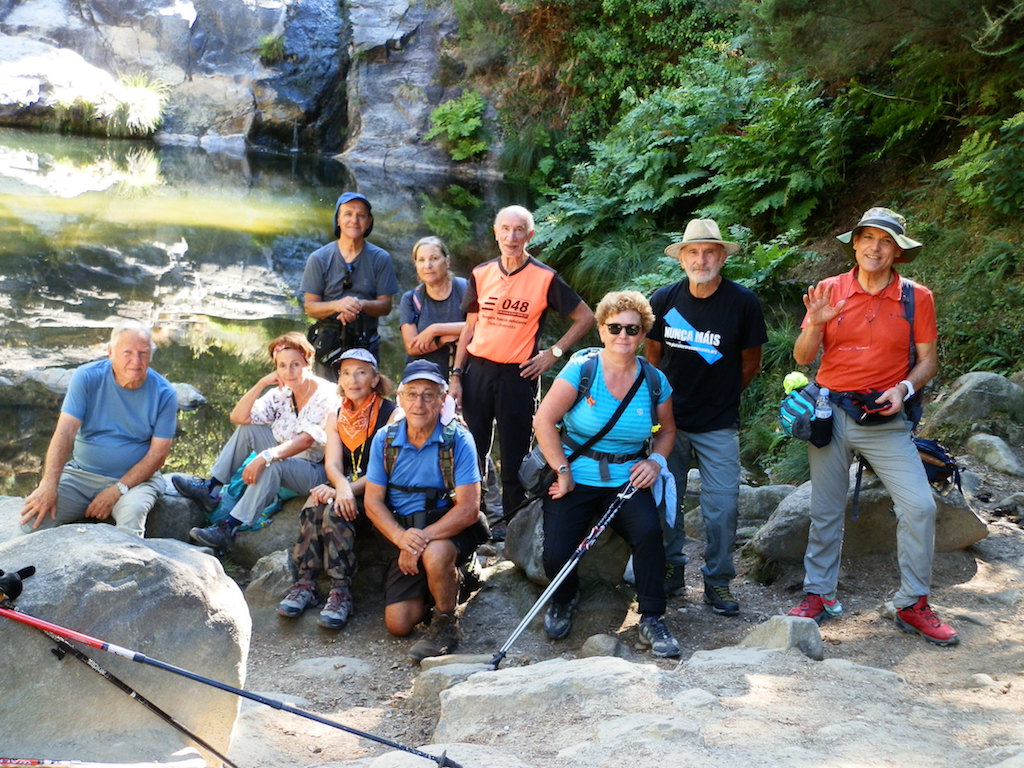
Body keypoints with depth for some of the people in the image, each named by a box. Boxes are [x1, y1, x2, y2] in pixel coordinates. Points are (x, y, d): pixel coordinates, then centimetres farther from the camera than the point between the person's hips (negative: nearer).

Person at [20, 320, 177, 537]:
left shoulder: (163, 394, -7)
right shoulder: (87, 377, -7)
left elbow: (158, 453, -7)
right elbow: (65, 432, -15)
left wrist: (117, 491, -18)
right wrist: (48, 485, -28)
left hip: (136, 478, -1)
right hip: (82, 473, 2)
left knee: (132, 513, -35)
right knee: (34, 516, -20)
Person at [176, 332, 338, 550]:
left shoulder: (324, 395, -16)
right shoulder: (281, 393, 6)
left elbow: (306, 441, -29)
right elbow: (238, 417, -2)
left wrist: (265, 457, -40)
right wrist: (261, 384, -12)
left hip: (317, 472, -7)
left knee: (273, 466, -35)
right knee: (248, 428, 0)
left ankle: (230, 528, -32)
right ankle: (211, 489, -1)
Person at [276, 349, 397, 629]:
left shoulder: (392, 414, -6)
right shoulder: (336, 418, 12)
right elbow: (332, 463, -2)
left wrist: (350, 489, -26)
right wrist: (341, 486, -26)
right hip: (346, 487, 5)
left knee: (334, 510, -32)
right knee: (313, 506, -28)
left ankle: (341, 592, -30)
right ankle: (305, 583, -24)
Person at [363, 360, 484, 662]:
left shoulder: (458, 439, -13)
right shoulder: (385, 439, -1)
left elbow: (468, 507, -18)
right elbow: (373, 501, -2)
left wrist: (423, 538, -29)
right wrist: (401, 537, -21)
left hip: (450, 528, -4)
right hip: (402, 531, 4)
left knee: (435, 554, -39)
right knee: (398, 623, -5)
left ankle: (445, 625, -10)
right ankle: (450, 579, 24)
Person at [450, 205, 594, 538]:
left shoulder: (545, 278, -5)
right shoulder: (481, 274, 6)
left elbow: (585, 317, 1)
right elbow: (470, 328, 12)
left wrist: (553, 353, -5)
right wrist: (456, 375, 6)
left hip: (517, 374, -3)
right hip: (478, 370, 3)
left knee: (514, 454, 4)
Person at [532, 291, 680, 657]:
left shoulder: (654, 381, 3)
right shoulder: (581, 369, -7)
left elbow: (667, 430, 18)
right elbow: (544, 420, -8)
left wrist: (656, 461, -2)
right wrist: (562, 471, -10)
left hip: (627, 480, 2)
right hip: (576, 478, -1)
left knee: (649, 531, -28)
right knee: (556, 555, -18)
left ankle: (652, 620, -9)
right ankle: (564, 599, 20)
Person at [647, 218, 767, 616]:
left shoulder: (743, 302, -10)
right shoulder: (664, 299, -3)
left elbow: (750, 363, 3)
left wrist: (721, 397, 9)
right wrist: (664, 398, 11)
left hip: (719, 425, -2)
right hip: (670, 419, 2)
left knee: (722, 505, -3)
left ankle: (718, 581, 13)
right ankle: (670, 570, 26)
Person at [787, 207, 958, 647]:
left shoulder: (916, 298, 1)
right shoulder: (830, 291, 2)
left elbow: (927, 360, 4)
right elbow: (802, 358, 2)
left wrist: (904, 388, -15)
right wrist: (815, 325, -16)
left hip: (884, 418, 0)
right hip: (831, 413, 1)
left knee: (919, 507, -9)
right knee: (826, 510, 8)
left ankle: (912, 605, 4)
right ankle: (819, 594, 22)